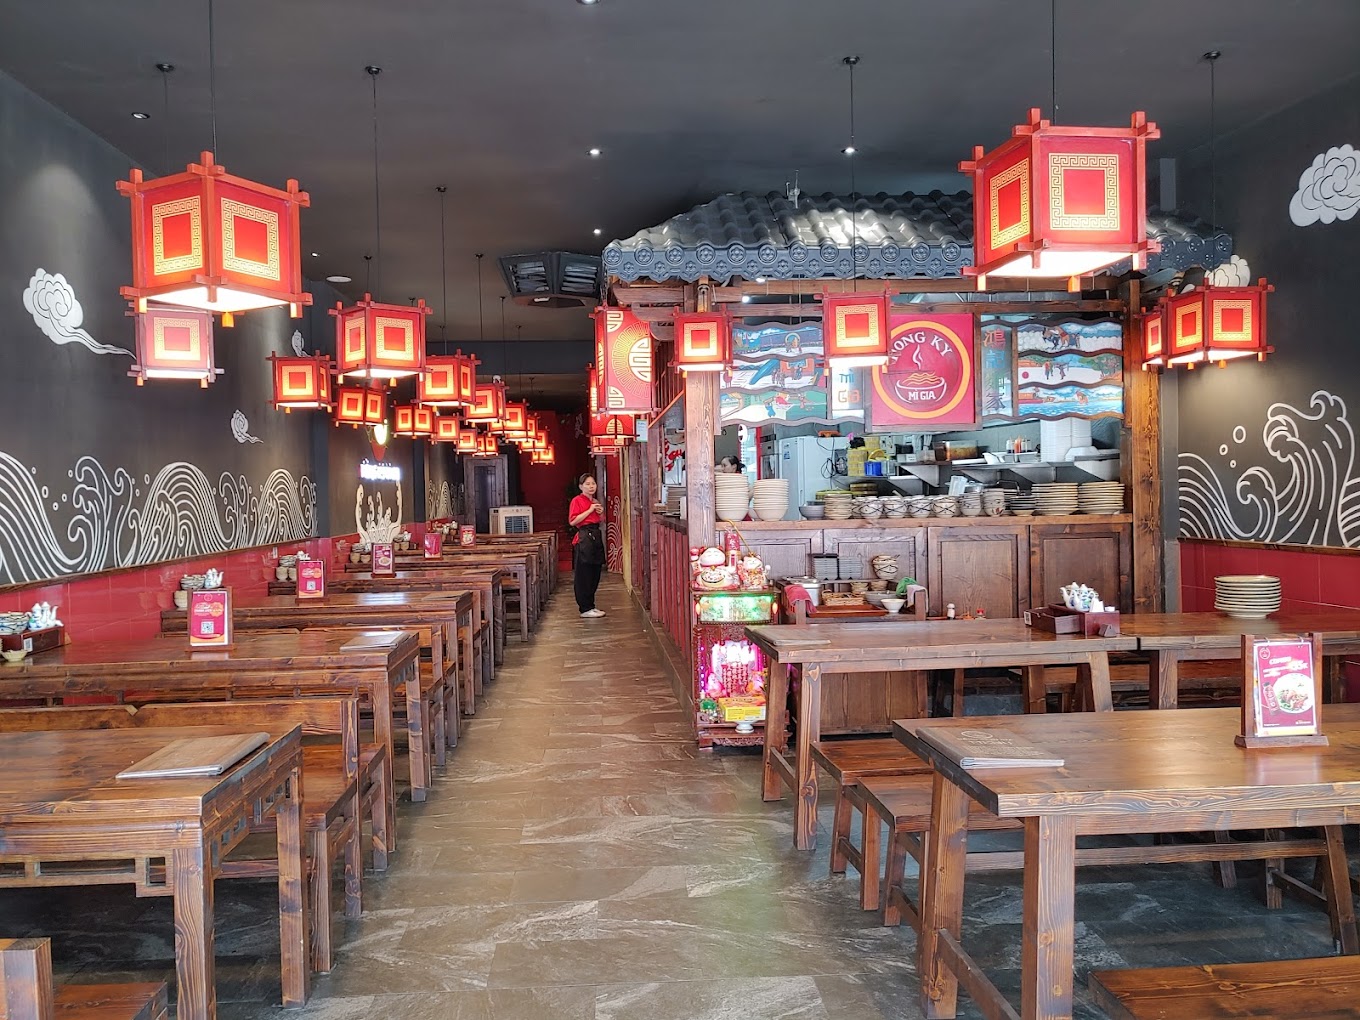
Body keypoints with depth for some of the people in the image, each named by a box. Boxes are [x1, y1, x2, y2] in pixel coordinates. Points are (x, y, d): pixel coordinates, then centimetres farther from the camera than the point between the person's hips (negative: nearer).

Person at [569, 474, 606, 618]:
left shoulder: (596, 502, 17)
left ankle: (590, 605, 19)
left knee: (595, 575, 10)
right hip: (584, 538, -8)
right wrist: (590, 510, -15)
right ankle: (585, 609, -2)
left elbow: (602, 521, 27)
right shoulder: (577, 500, -6)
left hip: (596, 537, 8)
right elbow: (572, 521, -16)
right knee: (584, 576, -5)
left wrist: (601, 512, 5)